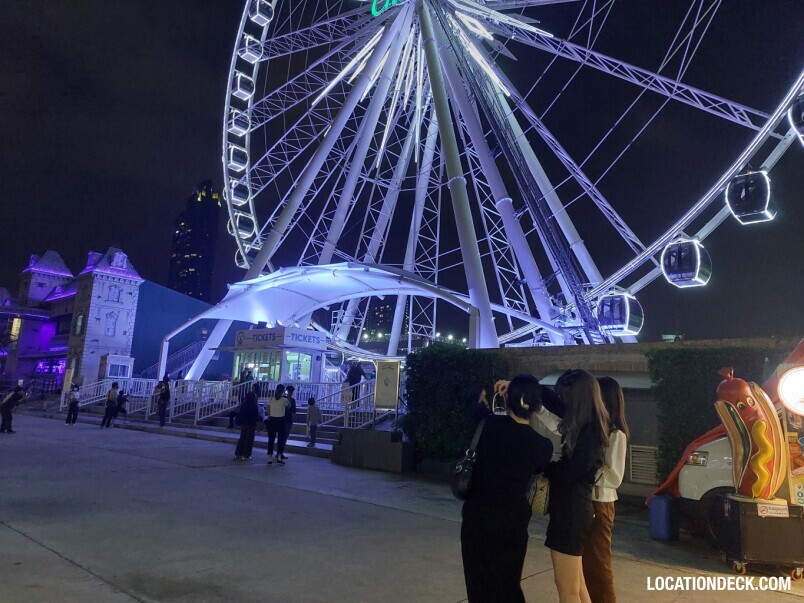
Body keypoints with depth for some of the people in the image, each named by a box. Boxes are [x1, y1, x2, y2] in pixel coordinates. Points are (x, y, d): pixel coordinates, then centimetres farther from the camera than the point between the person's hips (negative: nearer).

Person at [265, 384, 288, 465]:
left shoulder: (271, 399, 0)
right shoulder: (284, 400, -7)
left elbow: (268, 410, 4)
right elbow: (288, 406, 12)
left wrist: (268, 418, 14)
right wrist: (287, 397, 19)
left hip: (272, 420, 3)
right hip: (281, 420, -3)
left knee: (271, 439, 9)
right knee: (281, 439, 7)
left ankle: (269, 458, 9)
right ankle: (279, 458, 1)